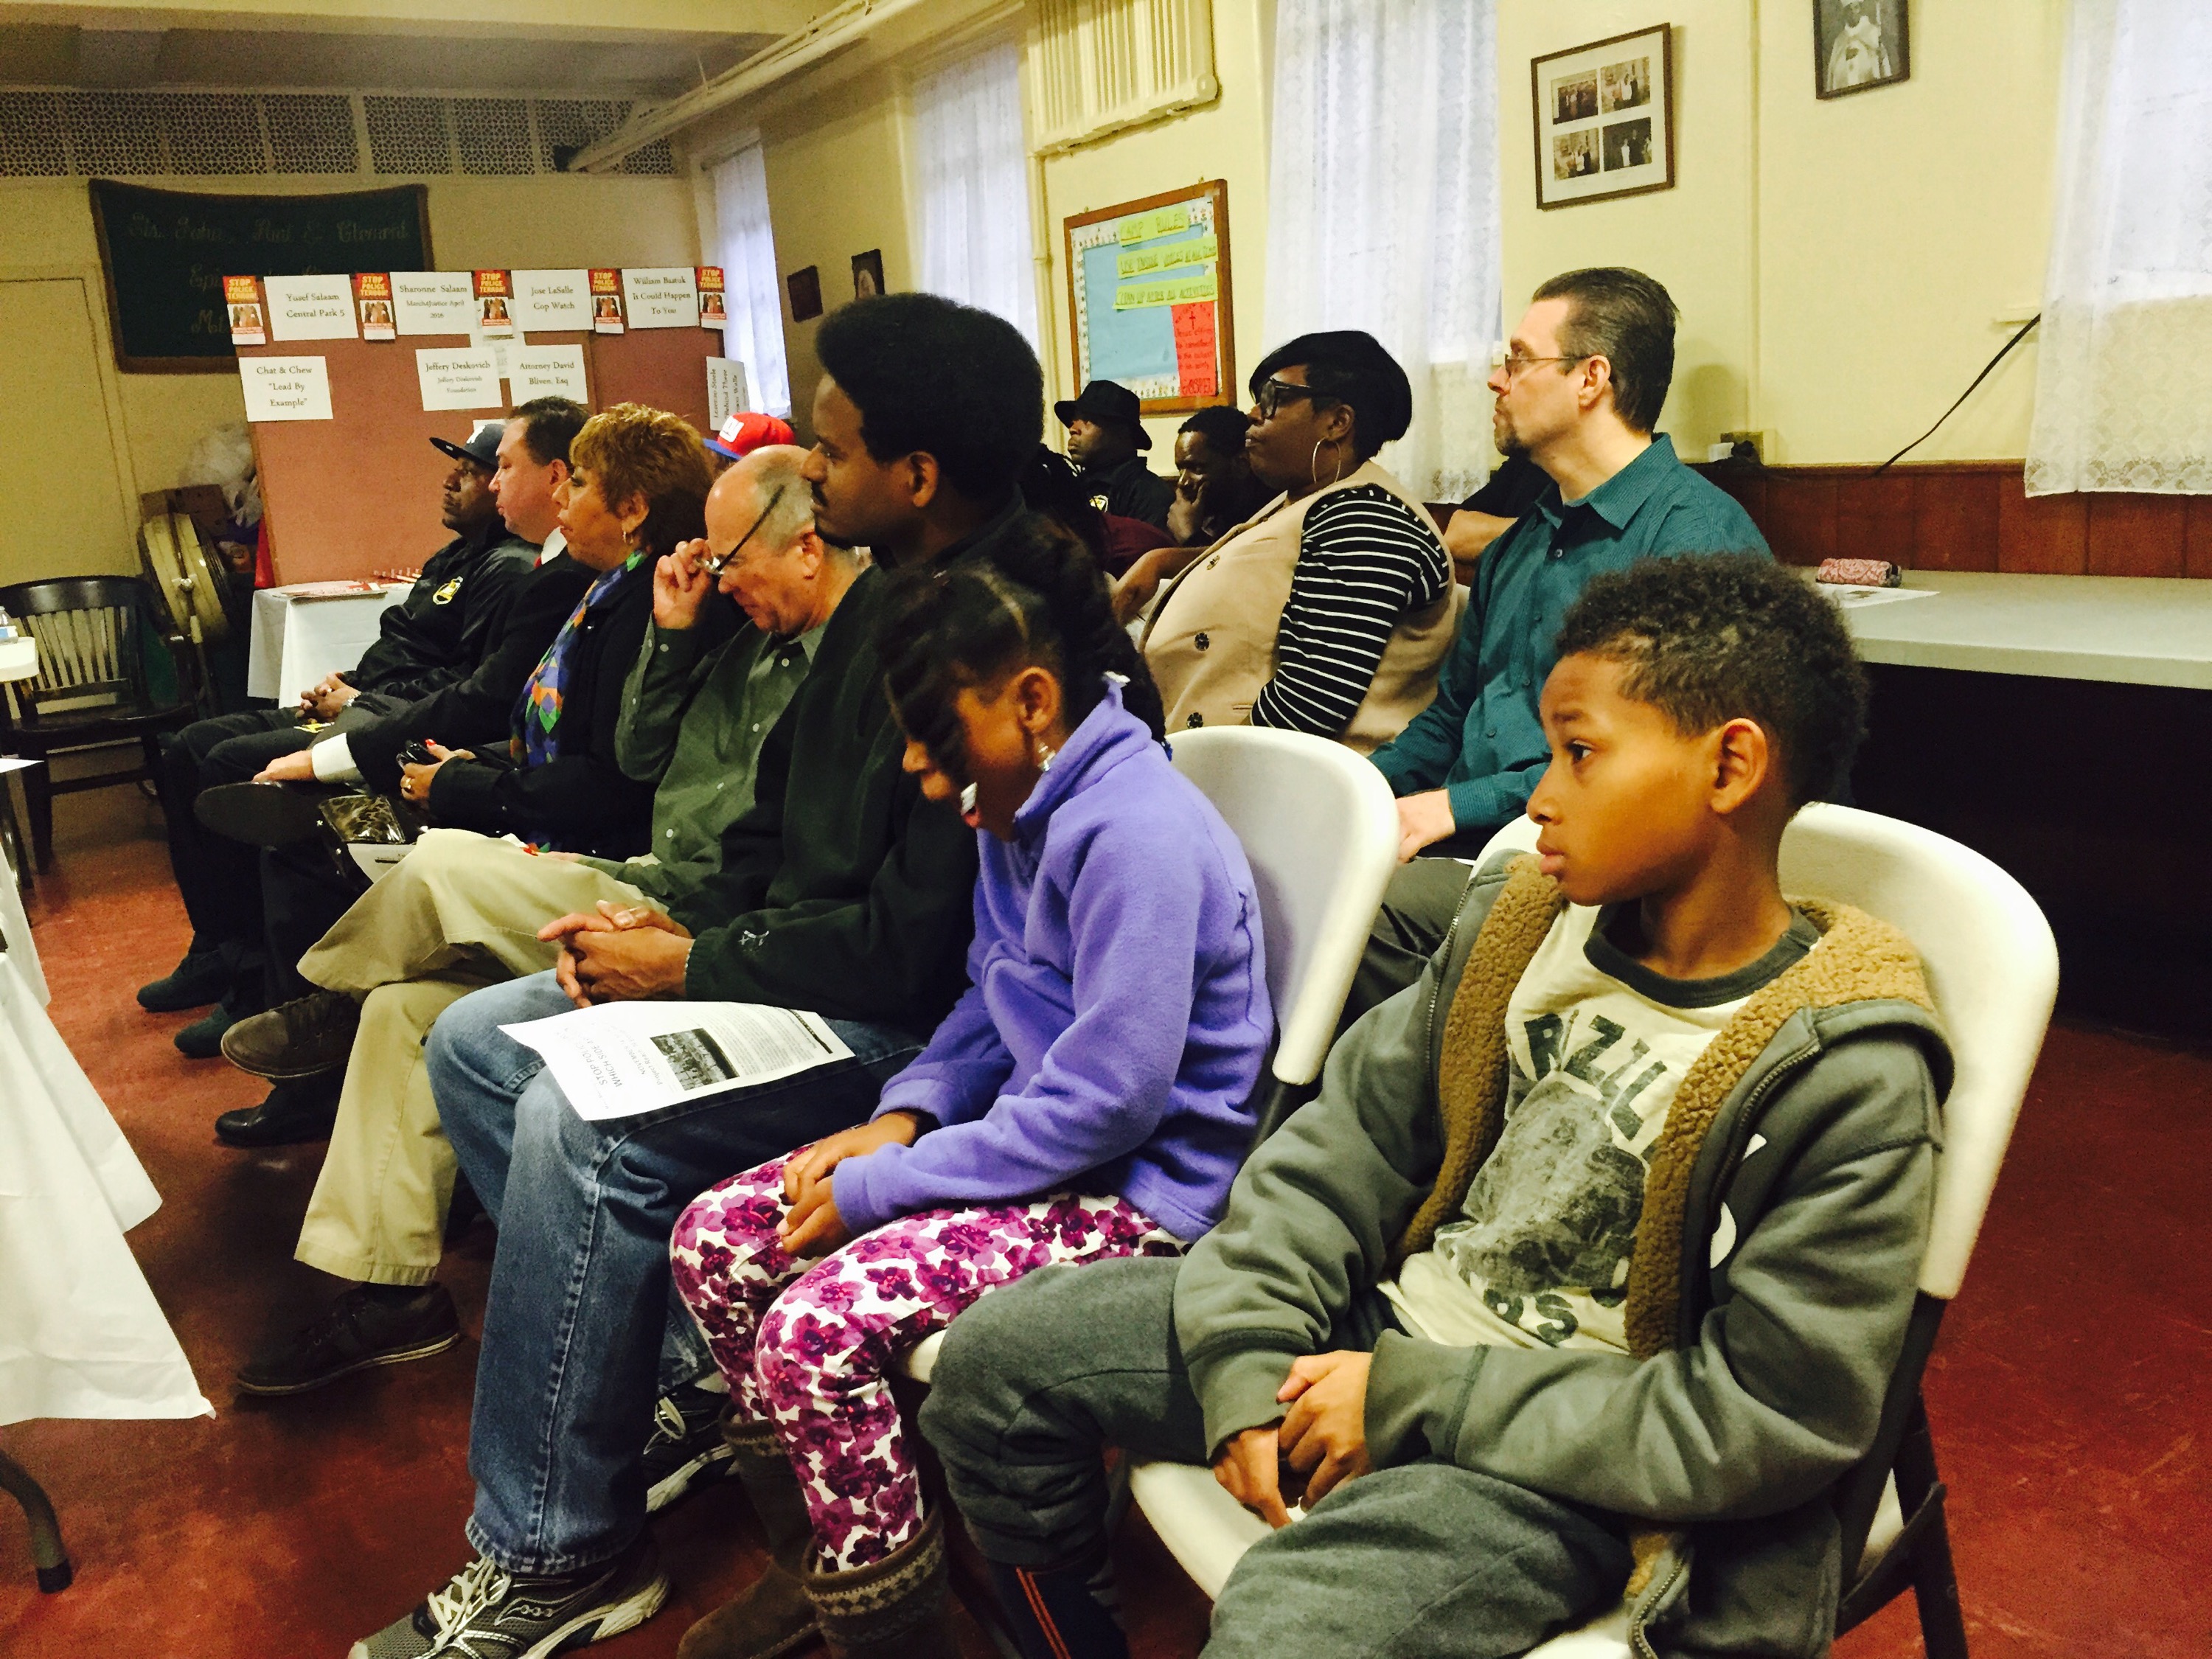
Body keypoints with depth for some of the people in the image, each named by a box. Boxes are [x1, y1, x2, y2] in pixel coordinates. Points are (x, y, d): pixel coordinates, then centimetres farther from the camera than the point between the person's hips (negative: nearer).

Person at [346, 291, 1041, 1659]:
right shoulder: (886, 593, 7)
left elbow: (915, 945, -26)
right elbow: (779, 808, 17)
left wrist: (694, 970, -15)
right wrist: (682, 930, 2)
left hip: (910, 1027, -10)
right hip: (790, 963, 11)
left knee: (584, 1123, -26)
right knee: (474, 1041, 7)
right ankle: (661, 1377, 8)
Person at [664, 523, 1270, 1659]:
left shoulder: (1137, 834, -23)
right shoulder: (1020, 811, 8)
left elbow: (1106, 1102, -25)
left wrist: (882, 1186, -18)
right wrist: (905, 1115, 1)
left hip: (1138, 1190, -10)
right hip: (1035, 1140, 10)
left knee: (815, 1333, -25)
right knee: (714, 1244, 3)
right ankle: (806, 1561, 20)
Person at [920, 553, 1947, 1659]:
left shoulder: (1845, 1081, -18)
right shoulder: (1520, 924, -2)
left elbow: (1768, 1421, -19)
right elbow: (1353, 1134, 3)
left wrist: (1414, 1403, -19)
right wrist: (1245, 1357, -10)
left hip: (1563, 1461, -6)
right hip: (1398, 1314, 6)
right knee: (995, 1356, 2)